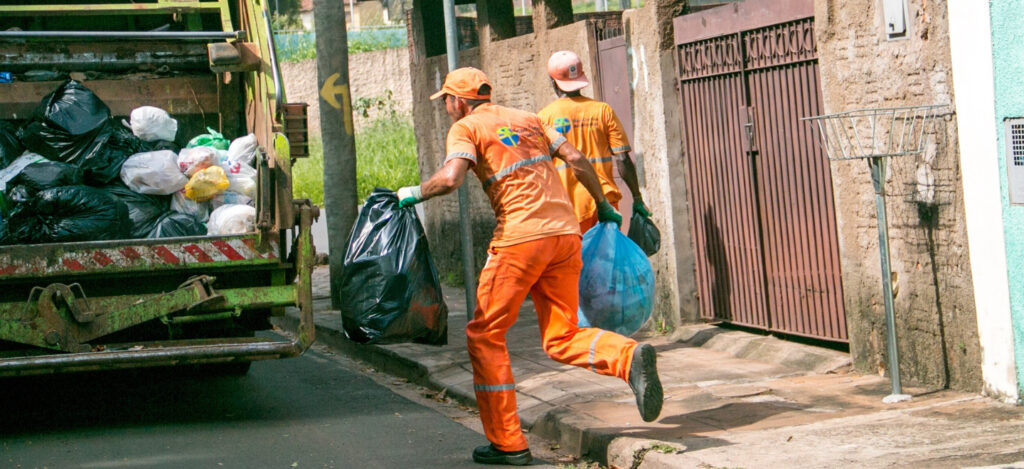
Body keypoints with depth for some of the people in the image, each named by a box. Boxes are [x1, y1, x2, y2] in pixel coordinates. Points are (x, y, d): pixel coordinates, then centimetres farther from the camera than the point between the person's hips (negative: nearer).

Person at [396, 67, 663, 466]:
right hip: (566, 233, 6)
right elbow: (576, 159, 15)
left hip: (520, 238, -6)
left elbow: (450, 178, -15)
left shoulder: (465, 127, 3)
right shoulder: (527, 119, 22)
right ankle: (630, 358, -17)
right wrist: (603, 206, 24)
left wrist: (415, 193, 3)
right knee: (562, 339, 12)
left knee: (485, 335, 7)